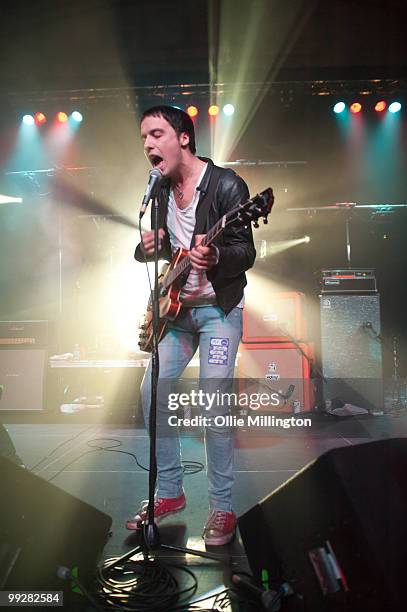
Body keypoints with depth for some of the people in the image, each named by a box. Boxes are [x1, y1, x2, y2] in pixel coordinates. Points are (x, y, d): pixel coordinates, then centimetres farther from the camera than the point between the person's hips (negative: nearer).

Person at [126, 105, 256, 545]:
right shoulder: (160, 191, 10)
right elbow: (151, 249, 17)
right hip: (174, 307, 7)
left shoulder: (226, 185, -10)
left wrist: (215, 256, -35)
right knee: (152, 392, 2)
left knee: (214, 402, -12)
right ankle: (168, 492, 19)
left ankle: (222, 508, 5)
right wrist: (147, 249, -8)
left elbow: (246, 252, -14)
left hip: (218, 308, -6)